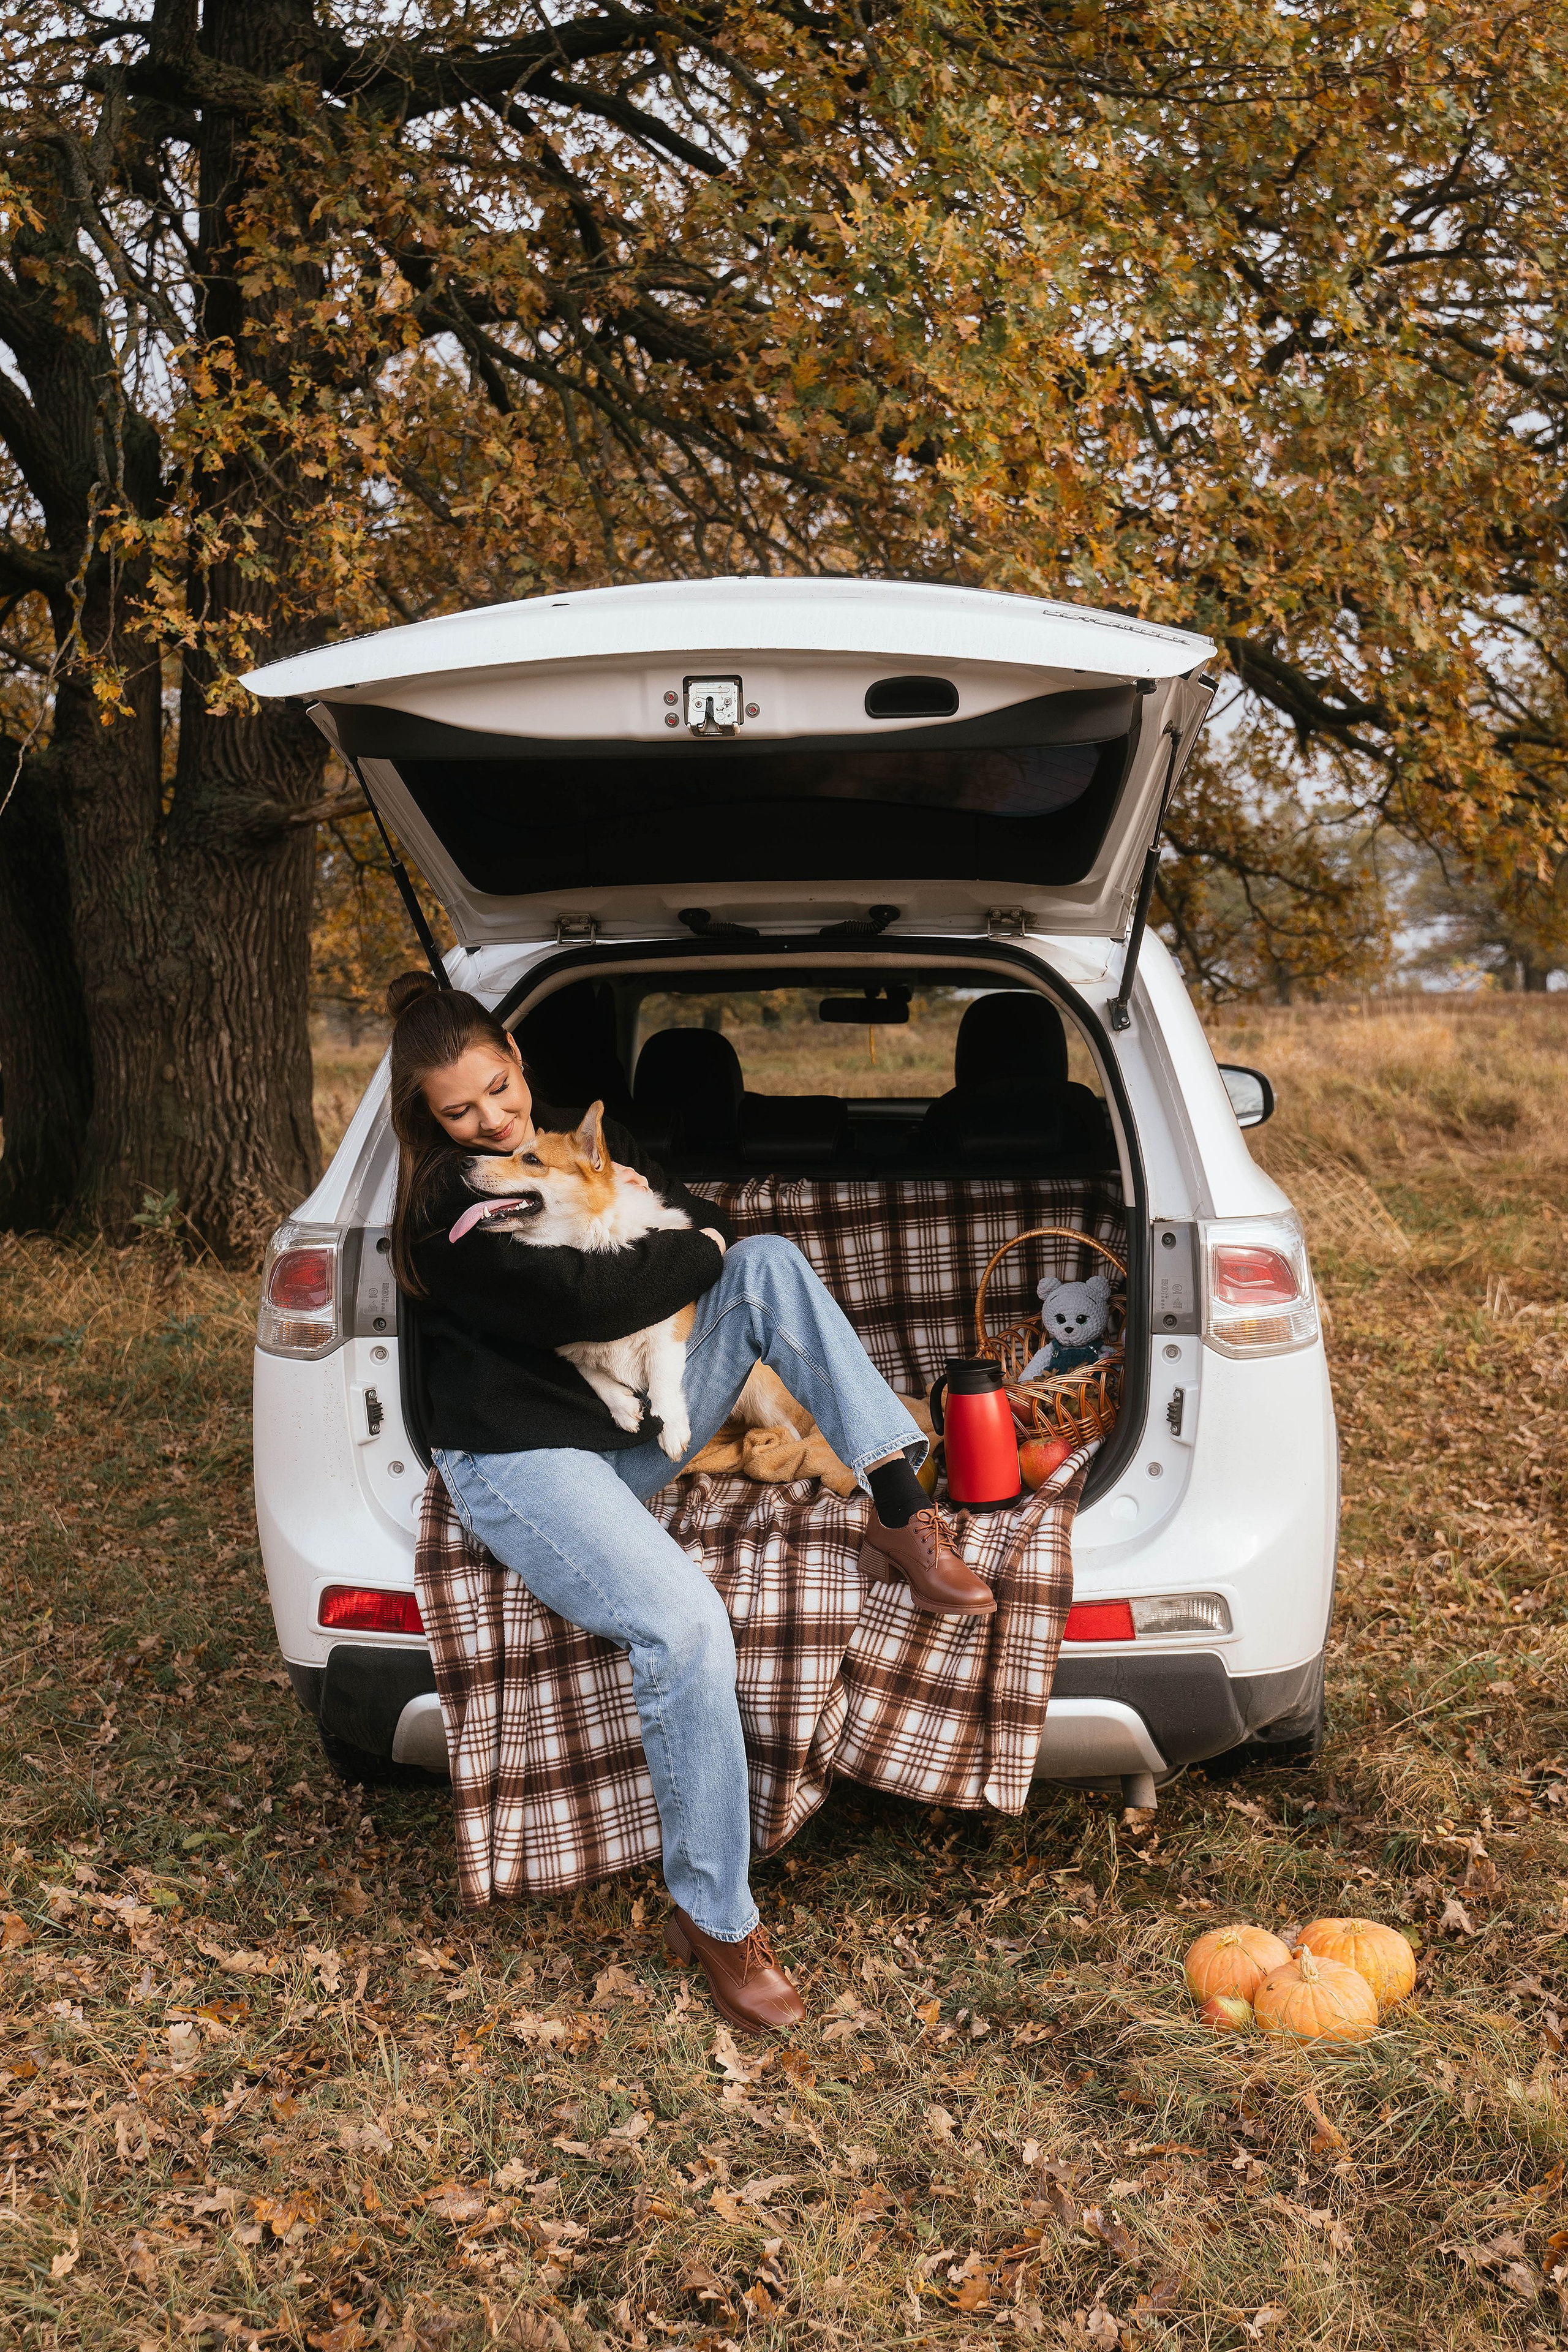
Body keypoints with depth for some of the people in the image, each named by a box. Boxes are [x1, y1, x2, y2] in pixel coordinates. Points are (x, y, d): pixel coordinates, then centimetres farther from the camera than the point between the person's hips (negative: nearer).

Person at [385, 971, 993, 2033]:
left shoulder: (581, 1135, 12)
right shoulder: (449, 1202, -14)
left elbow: (712, 1228, 14)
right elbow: (585, 1300, -27)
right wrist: (694, 1251, -10)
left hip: (638, 1427, 8)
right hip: (524, 1460, -7)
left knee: (770, 1262, -9)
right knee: (686, 1625, -32)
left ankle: (901, 1506, -14)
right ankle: (712, 1917, -15)